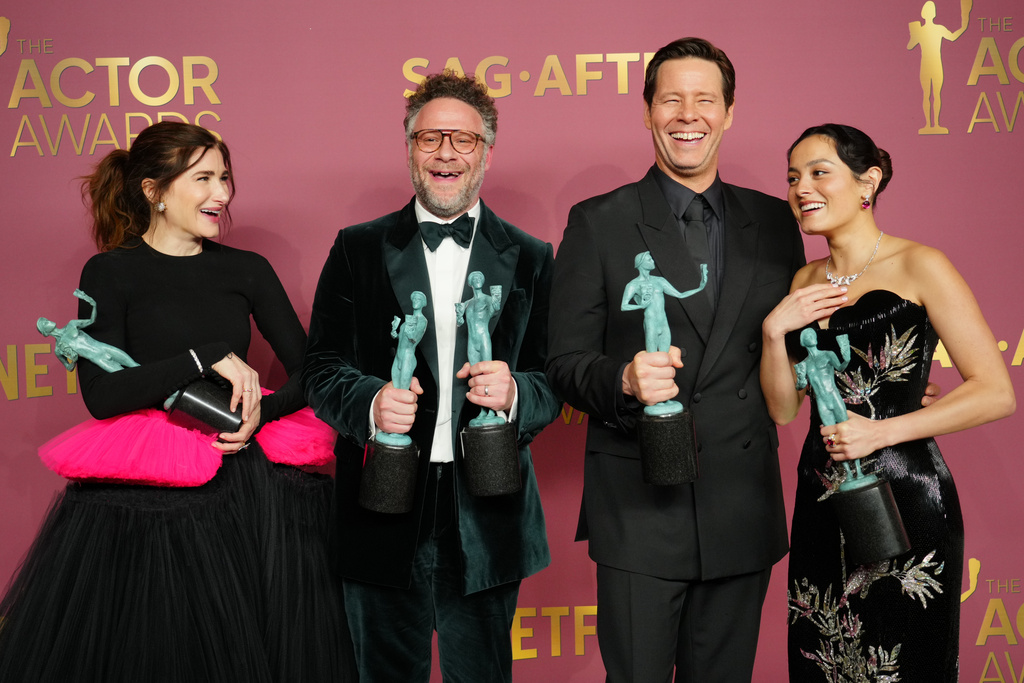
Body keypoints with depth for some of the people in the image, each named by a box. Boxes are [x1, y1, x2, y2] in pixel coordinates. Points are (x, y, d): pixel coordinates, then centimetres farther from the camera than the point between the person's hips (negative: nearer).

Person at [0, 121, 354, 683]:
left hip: (243, 484, 3)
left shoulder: (247, 270, 10)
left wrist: (262, 411, -11)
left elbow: (309, 371, 8)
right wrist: (208, 357, -18)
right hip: (141, 505, -3)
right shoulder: (110, 273, -1)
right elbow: (102, 395, -12)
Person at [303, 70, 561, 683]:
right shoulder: (358, 249, 5)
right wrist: (369, 403, -19)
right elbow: (322, 369, 2)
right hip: (383, 512, 0)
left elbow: (554, 383, 4)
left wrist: (514, 392, -19)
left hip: (486, 517, 1)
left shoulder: (530, 259, 6)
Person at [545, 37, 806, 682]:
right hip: (639, 508, -3)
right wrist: (624, 380, -23)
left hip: (743, 507, 3)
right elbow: (566, 362, -4)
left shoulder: (774, 222, 9)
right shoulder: (599, 223, -1)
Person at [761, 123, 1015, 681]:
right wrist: (774, 330, -7)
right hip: (821, 504, 6)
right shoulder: (806, 282, 11)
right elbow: (784, 408, 9)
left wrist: (884, 430, -18)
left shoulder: (918, 267, -8)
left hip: (905, 501, -6)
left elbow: (996, 392, -12)